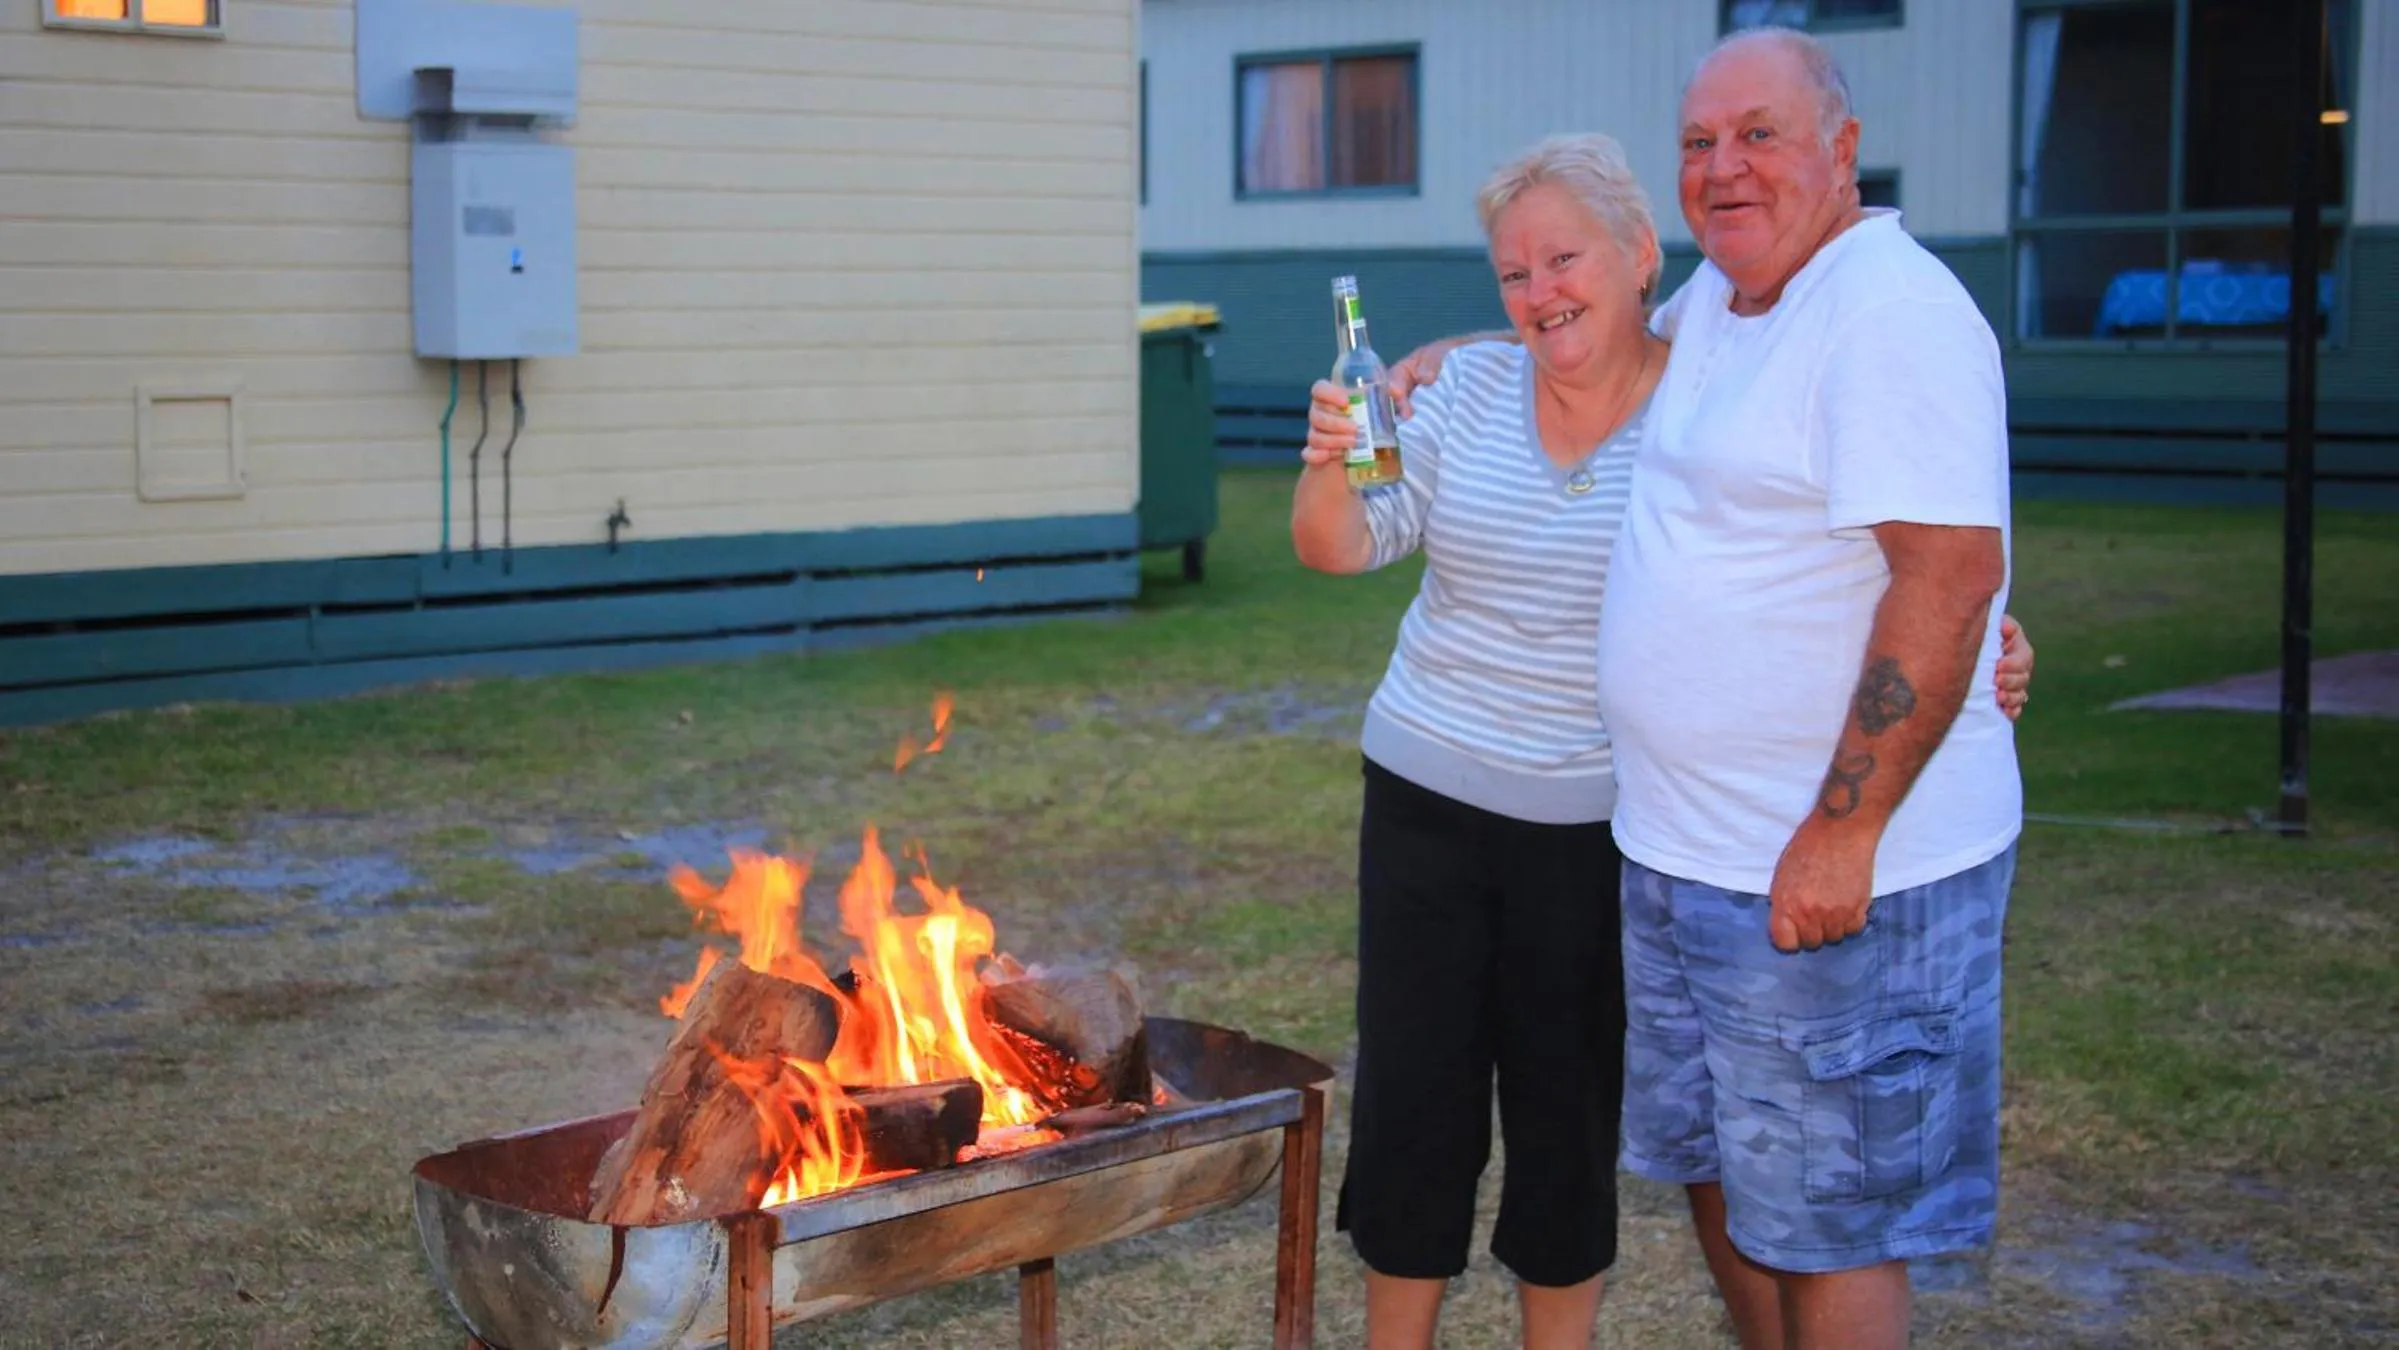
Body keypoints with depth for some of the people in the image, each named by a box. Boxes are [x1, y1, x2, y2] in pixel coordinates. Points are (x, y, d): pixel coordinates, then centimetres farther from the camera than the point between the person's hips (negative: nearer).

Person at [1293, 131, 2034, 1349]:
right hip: (1428, 798, 3)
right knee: (1410, 1103, 8)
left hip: (1601, 831, -2)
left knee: (1571, 1118, 10)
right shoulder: (1474, 387, 1)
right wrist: (1331, 465, -22)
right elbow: (1343, 548, -1)